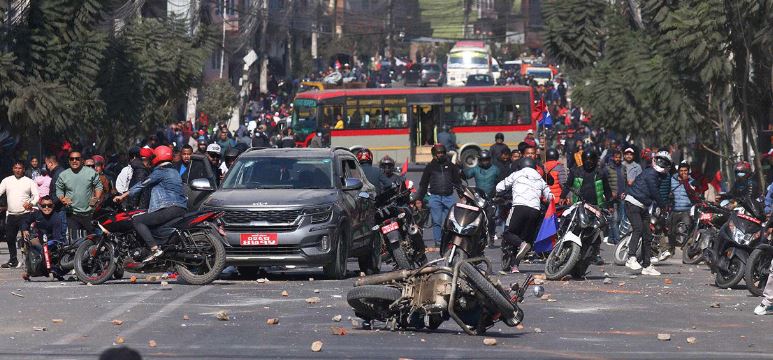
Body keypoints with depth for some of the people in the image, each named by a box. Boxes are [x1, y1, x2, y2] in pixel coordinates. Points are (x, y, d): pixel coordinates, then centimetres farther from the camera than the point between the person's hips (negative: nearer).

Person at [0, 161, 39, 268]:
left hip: (25, 214, -4)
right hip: (11, 215, 4)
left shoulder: (29, 182, 2)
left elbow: (36, 195, -2)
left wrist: (32, 203, -23)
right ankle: (13, 260, 22)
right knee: (9, 238, 10)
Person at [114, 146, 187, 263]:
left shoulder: (160, 172, -3)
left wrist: (123, 196, 3)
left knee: (137, 221, -12)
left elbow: (142, 185, -4)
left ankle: (155, 249, -27)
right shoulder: (174, 171, 25)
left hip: (171, 208, -10)